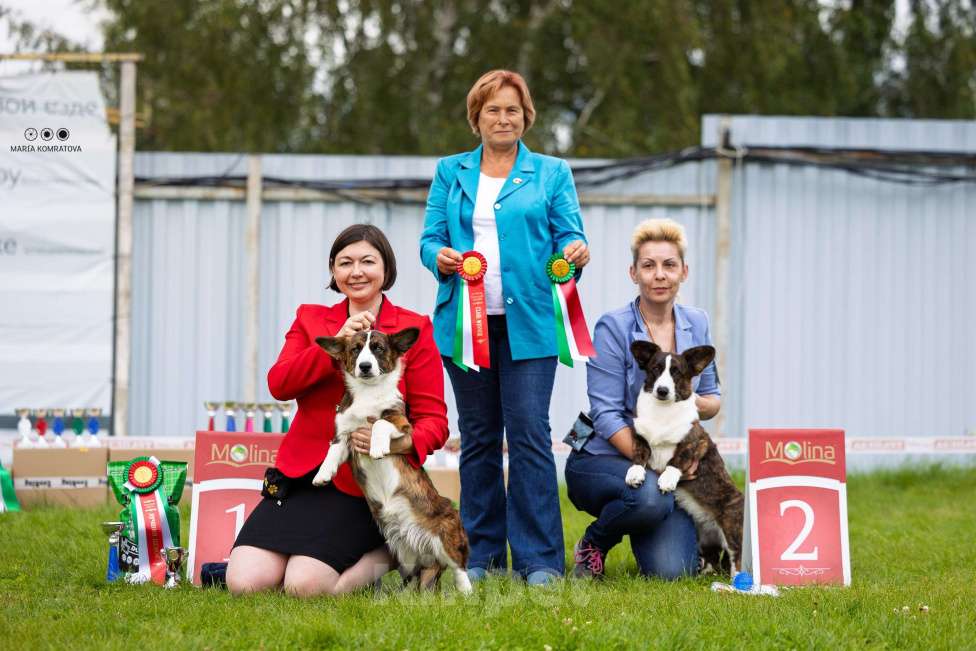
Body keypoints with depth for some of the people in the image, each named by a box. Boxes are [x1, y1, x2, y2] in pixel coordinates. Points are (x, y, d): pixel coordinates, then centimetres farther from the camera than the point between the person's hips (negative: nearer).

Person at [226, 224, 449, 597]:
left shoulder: (415, 329, 4)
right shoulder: (310, 320, 13)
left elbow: (434, 420, -1)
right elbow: (279, 384, -4)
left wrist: (403, 443, -23)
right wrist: (336, 343, -16)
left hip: (362, 485, -3)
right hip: (301, 475, 3)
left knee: (305, 587, -25)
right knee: (245, 584, -17)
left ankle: (385, 556, 5)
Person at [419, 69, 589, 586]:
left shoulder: (551, 174, 10)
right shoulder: (450, 173, 14)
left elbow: (568, 236, 4)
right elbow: (430, 237, 10)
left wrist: (576, 252, -19)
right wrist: (439, 257, -12)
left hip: (527, 324, -2)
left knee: (529, 433, -9)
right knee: (478, 437, 6)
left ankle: (539, 557, -7)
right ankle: (483, 553, 13)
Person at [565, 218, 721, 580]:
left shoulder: (696, 325, 6)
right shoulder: (613, 328, -10)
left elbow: (712, 398, 13)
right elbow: (606, 415, -14)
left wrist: (698, 404, -12)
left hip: (672, 463, 4)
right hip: (602, 459, -4)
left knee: (669, 571, -20)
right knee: (651, 495, -38)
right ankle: (593, 544, -5)